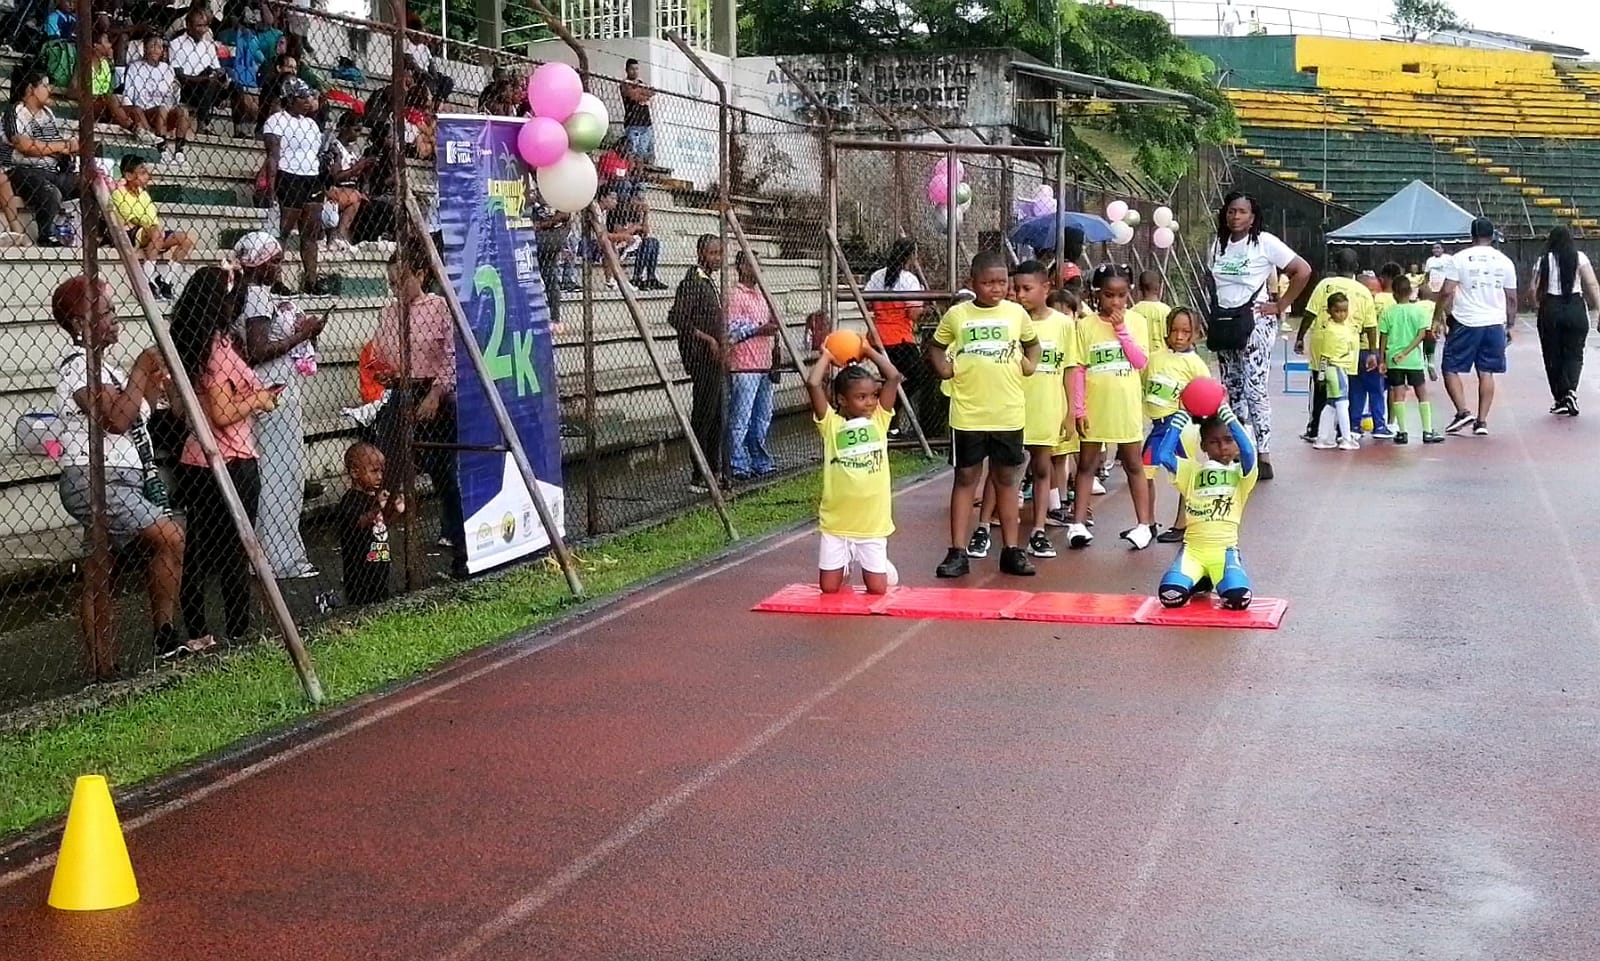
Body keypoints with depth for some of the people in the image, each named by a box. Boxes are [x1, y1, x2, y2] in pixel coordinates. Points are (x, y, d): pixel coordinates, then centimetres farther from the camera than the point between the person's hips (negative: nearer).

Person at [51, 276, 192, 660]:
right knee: (169, 537, -19)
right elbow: (116, 419, -21)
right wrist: (141, 369, -13)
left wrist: (150, 385, 9)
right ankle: (166, 639, -14)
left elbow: (131, 418, 24)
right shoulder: (77, 364, -11)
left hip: (122, 480, 10)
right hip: (94, 480, -10)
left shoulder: (98, 364, 19)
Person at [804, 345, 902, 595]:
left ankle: (883, 567, 37)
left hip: (872, 523, 1)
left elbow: (894, 377, -7)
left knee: (877, 589, 3)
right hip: (836, 523, -1)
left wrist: (869, 351, 2)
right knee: (829, 588, 4)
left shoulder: (879, 420, 2)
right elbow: (812, 384, -16)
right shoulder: (831, 424, -4)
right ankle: (845, 567, 37)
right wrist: (826, 356, -2)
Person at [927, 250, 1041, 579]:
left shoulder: (1017, 313, 2)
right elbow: (936, 346, 12)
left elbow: (1032, 343, 20)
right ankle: (957, 552, 6)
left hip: (1008, 413, 2)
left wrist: (1029, 365, 3)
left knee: (1006, 478, 11)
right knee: (966, 478, 4)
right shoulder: (957, 315, -2)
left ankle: (1011, 549, 18)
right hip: (968, 413, -1)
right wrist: (944, 369, -4)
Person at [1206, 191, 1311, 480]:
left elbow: (1303, 271, -8)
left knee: (1254, 390, -12)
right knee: (1231, 391, 9)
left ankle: (1263, 457, -10)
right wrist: (1215, 310, 8)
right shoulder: (1217, 245, 11)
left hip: (1255, 322, -6)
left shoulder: (1265, 243, -6)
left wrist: (1280, 306, -8)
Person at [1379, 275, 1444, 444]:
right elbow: (1421, 334, -10)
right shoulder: (1420, 310, -3)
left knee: (1398, 394, 5)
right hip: (1414, 359, 0)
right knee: (1422, 393, 7)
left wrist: (1382, 360, 5)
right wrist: (1405, 352, -10)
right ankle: (1427, 431, 5)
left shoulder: (1387, 312, -2)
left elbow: (1383, 338, -1)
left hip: (1393, 359, 0)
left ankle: (1402, 432, 2)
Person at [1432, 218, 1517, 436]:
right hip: (1495, 324, 3)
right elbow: (1511, 298, 8)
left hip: (1466, 323, -3)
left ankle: (1463, 412, -7)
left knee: (1450, 369, 7)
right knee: (1486, 372, 8)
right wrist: (1510, 325, 18)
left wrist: (1437, 318, 0)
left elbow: (1446, 292, -9)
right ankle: (1482, 420, 7)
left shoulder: (1460, 259, -4)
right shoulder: (1505, 262, 5)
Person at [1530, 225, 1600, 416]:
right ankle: (1570, 390, -17)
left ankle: (1560, 400, 12)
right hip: (1575, 309, 0)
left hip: (1550, 309, 0)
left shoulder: (1544, 260, 1)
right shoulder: (1579, 257, 0)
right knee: (1574, 354, 7)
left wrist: (1540, 303, 17)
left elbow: (1533, 289, -2)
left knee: (1553, 356, 10)